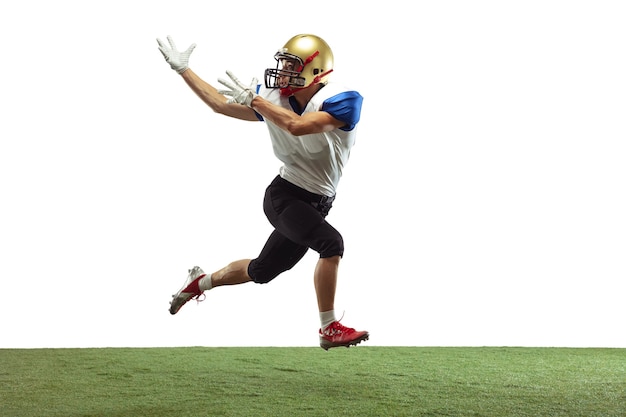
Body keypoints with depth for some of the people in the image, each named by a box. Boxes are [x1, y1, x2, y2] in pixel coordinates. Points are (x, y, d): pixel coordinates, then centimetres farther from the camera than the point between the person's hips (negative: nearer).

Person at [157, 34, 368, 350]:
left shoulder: (343, 101, -17)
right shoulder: (272, 98, -5)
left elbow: (297, 126, -32)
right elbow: (221, 104, 8)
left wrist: (253, 100, -26)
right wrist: (182, 69, 10)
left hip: (315, 204, 2)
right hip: (284, 195, -1)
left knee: (262, 271, 15)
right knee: (331, 243, -26)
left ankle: (200, 282, 41)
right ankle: (330, 329, -14)